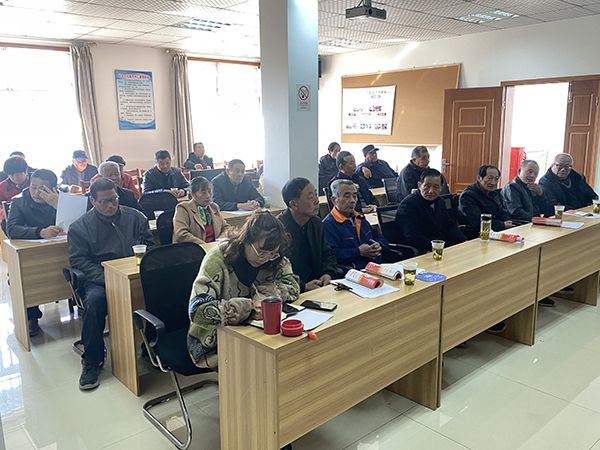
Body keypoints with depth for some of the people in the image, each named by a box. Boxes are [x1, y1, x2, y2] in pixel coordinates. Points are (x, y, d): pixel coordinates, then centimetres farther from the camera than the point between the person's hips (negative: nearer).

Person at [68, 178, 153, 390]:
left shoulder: (135, 217, 12)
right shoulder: (80, 226, 6)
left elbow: (151, 244, 12)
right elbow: (78, 260, -1)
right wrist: (106, 278, -15)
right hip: (101, 279, -1)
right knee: (94, 300, -33)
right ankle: (92, 361, -14)